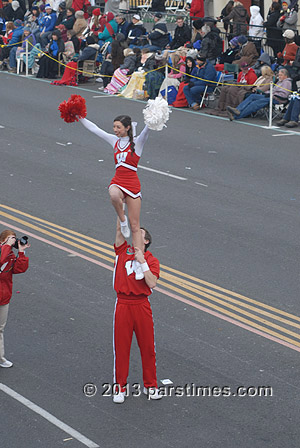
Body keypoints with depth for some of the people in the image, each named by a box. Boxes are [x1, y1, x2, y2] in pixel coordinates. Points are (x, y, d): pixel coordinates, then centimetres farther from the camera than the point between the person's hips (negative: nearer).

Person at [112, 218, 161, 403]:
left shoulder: (151, 260, 2)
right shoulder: (123, 251, 7)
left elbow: (152, 283, -12)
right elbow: (119, 230, -4)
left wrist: (142, 261, -15)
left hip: (142, 305, -1)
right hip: (123, 304, 1)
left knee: (148, 346, 6)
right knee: (121, 346, 4)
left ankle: (150, 385, 19)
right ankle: (120, 387, 14)